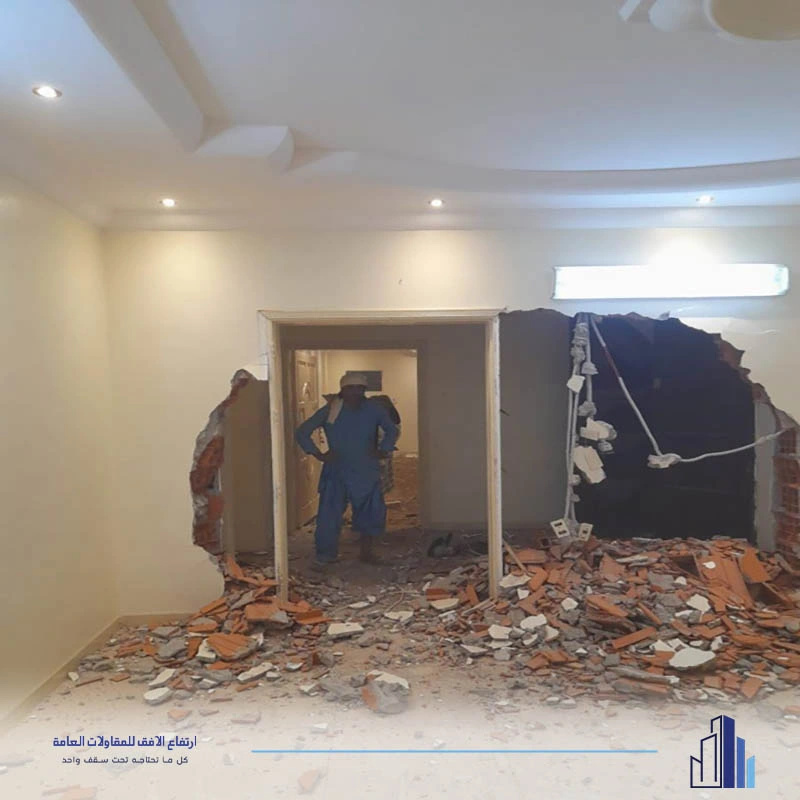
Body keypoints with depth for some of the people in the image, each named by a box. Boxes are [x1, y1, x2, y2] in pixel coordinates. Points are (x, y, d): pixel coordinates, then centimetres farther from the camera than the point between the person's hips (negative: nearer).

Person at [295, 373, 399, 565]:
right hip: (336, 472, -2)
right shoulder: (330, 410, -10)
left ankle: (366, 550, 28)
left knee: (372, 513, 8)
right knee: (329, 515, -5)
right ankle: (326, 555, 12)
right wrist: (318, 454, -12)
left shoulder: (375, 410, -4)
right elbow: (301, 433, -6)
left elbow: (392, 430, 14)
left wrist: (383, 450, 0)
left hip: (366, 472, 2)